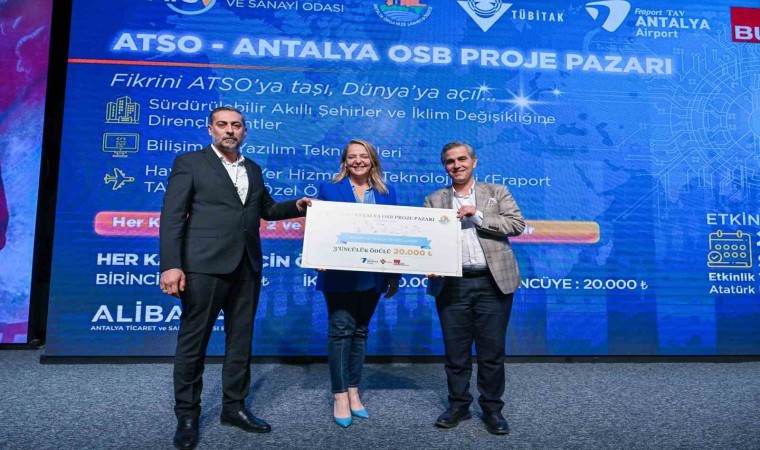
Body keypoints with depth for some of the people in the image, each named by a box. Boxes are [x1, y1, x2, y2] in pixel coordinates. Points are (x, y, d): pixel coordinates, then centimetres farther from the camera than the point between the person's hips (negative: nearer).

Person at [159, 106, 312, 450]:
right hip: (205, 264, -5)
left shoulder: (253, 169, 16)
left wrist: (297, 206, 6)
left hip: (247, 267, 6)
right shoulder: (190, 163, 0)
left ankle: (234, 406, 25)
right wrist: (170, 265, -17)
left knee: (241, 338, 11)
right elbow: (172, 216, -7)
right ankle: (187, 415, 17)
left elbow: (266, 209, 24)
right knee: (193, 340, 3)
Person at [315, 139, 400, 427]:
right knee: (341, 330, -1)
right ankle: (340, 396, 9)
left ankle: (353, 392, 22)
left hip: (372, 275, 3)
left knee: (360, 331, 11)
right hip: (340, 275, -3)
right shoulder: (329, 189, 2)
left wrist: (395, 275, 4)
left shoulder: (387, 193, 8)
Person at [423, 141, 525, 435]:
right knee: (455, 350, 9)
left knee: (492, 350, 6)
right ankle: (458, 405, 25)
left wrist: (477, 216, -11)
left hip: (492, 283, -1)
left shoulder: (497, 192, 9)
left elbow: (517, 224, -3)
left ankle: (492, 408, 22)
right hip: (451, 285, 1)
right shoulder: (434, 200, 11)